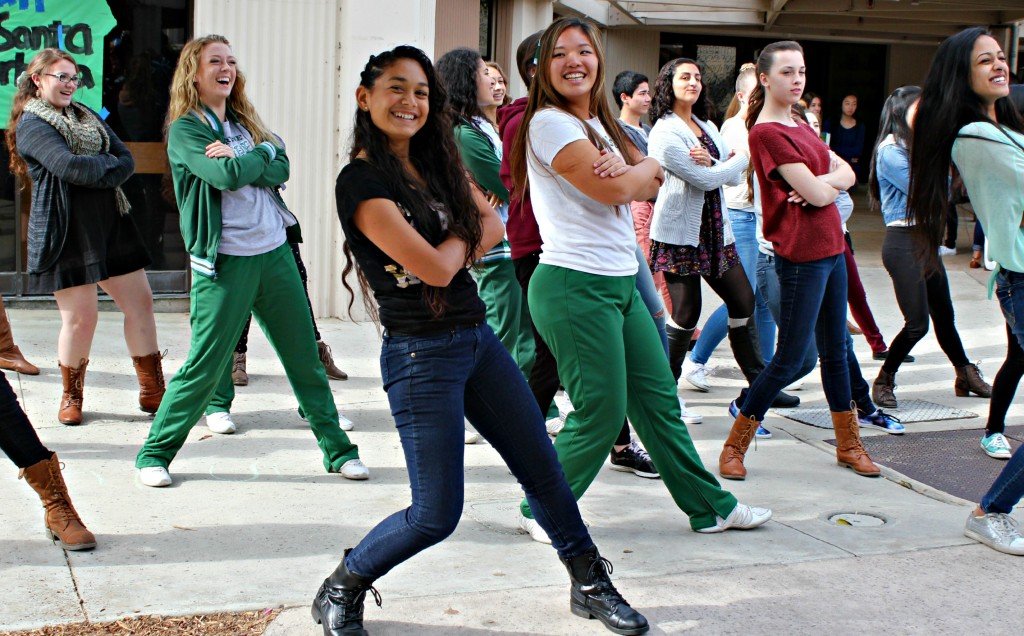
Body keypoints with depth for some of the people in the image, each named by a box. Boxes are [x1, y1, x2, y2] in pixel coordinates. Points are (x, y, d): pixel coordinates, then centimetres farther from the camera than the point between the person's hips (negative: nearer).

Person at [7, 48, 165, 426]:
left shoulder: (86, 117, 17)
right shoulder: (31, 125, -4)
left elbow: (127, 161, 4)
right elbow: (69, 166, -21)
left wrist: (91, 172, -14)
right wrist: (109, 164, -6)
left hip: (111, 224, 7)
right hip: (66, 233, -6)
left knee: (140, 303, 4)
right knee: (80, 317, -3)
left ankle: (152, 392, 14)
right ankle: (71, 396, 19)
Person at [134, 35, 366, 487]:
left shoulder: (245, 122, 14)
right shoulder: (185, 129, -5)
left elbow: (280, 169, -1)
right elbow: (227, 175, -21)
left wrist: (238, 159, -14)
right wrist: (262, 152, -5)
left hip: (275, 252, 6)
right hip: (225, 262, -6)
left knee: (305, 359, 9)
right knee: (203, 367, -2)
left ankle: (337, 450, 18)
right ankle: (154, 453, 15)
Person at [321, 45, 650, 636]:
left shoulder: (438, 160, 10)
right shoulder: (362, 181, -15)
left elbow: (494, 226, 6)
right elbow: (434, 268, -20)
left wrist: (451, 248, -11)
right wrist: (464, 236, 0)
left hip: (478, 338, 8)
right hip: (421, 356, -7)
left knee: (544, 469, 13)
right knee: (437, 514, -4)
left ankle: (592, 585, 30)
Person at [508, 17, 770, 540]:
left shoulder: (598, 124, 18)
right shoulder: (549, 123, -11)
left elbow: (652, 182, 7)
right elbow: (614, 189, -19)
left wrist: (630, 171, -15)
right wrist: (643, 168, 2)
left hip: (620, 283, 9)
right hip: (575, 285, -9)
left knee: (658, 399, 14)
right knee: (602, 412, -5)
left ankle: (710, 507, 24)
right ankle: (542, 511, 14)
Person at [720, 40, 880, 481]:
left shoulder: (799, 127, 15)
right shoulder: (767, 133, -15)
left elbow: (847, 173, 7)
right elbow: (819, 195, -20)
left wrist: (821, 181, -12)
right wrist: (830, 183, 1)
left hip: (831, 250, 9)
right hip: (801, 256, -9)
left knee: (835, 350, 15)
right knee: (790, 359, -4)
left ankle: (848, 445, 26)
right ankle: (734, 448, 7)